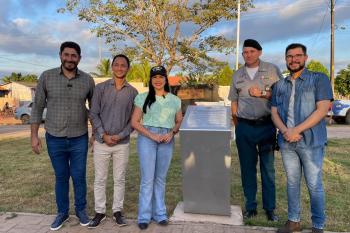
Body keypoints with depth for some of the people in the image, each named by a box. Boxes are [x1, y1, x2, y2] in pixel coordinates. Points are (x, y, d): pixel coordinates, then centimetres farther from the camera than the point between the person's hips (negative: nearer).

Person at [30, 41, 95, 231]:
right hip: (54, 139, 0)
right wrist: (34, 135, -2)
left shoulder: (87, 80, -3)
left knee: (79, 177, 11)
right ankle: (62, 212, 33)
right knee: (61, 177, 14)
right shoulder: (47, 77, -5)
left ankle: (81, 210, 32)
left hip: (79, 139, 0)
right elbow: (37, 107, 0)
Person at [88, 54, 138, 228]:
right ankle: (99, 212, 24)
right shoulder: (100, 88, 0)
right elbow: (93, 114, -2)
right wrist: (104, 135, -12)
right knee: (100, 179, 9)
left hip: (122, 143, 1)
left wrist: (121, 135, -10)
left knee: (119, 179, 10)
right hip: (101, 142, 0)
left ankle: (117, 211, 25)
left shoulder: (133, 92, 2)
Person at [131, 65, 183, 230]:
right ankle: (144, 216, 15)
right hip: (147, 138, -2)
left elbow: (179, 122, 13)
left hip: (167, 140, 2)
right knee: (147, 178, 0)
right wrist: (152, 135, -13)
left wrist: (172, 133, -7)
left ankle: (159, 213, 26)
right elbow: (134, 122, -2)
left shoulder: (175, 100, 9)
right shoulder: (143, 98, 2)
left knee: (160, 178, 12)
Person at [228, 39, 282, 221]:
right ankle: (250, 206, 21)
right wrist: (237, 126, 7)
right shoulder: (237, 75, 9)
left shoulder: (272, 70, 1)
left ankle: (270, 208, 17)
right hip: (244, 127, 2)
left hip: (267, 126, -2)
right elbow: (234, 102, 11)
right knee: (247, 168, 8)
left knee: (268, 168, 5)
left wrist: (263, 93, -15)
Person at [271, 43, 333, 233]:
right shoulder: (280, 85, 12)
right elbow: (274, 113, 8)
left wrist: (297, 130, -16)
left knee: (314, 185, 4)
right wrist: (285, 131, -12)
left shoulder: (319, 79, 0)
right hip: (286, 142, 4)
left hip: (311, 141, -4)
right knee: (292, 182, 12)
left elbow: (322, 109, -10)